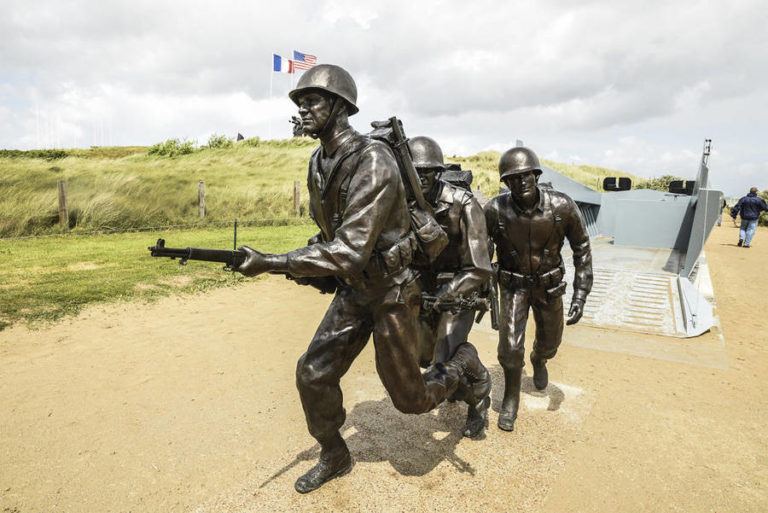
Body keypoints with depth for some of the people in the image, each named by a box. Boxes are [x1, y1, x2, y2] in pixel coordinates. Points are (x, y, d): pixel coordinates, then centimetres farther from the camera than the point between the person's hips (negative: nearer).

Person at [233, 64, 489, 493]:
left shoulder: (372, 161, -25)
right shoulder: (319, 163, 2)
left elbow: (351, 251, -33)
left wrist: (271, 263, -32)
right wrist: (309, 266, 3)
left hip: (391, 292, -7)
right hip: (352, 291, 7)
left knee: (410, 399, 7)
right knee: (313, 374, 5)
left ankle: (463, 361, 36)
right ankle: (334, 457, 31)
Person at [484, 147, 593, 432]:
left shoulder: (562, 206, -23)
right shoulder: (495, 210, -24)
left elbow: (582, 248, -9)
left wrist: (580, 294, -13)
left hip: (549, 284, 2)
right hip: (513, 285, -1)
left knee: (550, 342, 19)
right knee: (510, 346, -11)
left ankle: (538, 360, 57)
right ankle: (511, 397, 16)